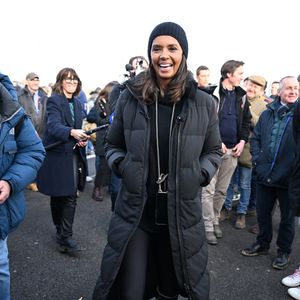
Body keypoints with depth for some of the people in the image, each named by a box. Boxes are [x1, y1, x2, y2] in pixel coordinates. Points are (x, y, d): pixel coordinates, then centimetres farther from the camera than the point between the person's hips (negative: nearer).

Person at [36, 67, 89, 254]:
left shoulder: (77, 103, 13)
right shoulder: (54, 100, -8)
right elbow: (54, 126, -24)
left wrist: (82, 138, 0)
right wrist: (72, 132, -43)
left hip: (73, 155, 5)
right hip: (56, 155, -5)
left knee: (71, 196, -1)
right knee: (57, 195, 8)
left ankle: (65, 236, 7)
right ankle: (61, 230, 24)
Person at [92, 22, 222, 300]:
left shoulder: (203, 103, -3)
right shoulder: (130, 97, -3)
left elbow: (213, 151, 9)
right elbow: (113, 145, 9)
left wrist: (199, 175, -8)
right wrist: (122, 165, -11)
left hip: (182, 214, 1)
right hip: (134, 211, 0)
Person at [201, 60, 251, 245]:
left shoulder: (241, 96, 11)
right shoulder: (213, 93, -8)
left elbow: (247, 121, 17)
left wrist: (242, 141, 3)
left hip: (232, 150, 6)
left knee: (222, 190, 14)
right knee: (209, 190, -1)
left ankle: (215, 220, 29)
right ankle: (208, 226, 10)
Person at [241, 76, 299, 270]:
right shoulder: (268, 113, 8)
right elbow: (256, 137, 14)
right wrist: (257, 158, 1)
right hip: (265, 174, 4)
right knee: (263, 212, 17)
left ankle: (284, 251, 30)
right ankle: (263, 244, 37)